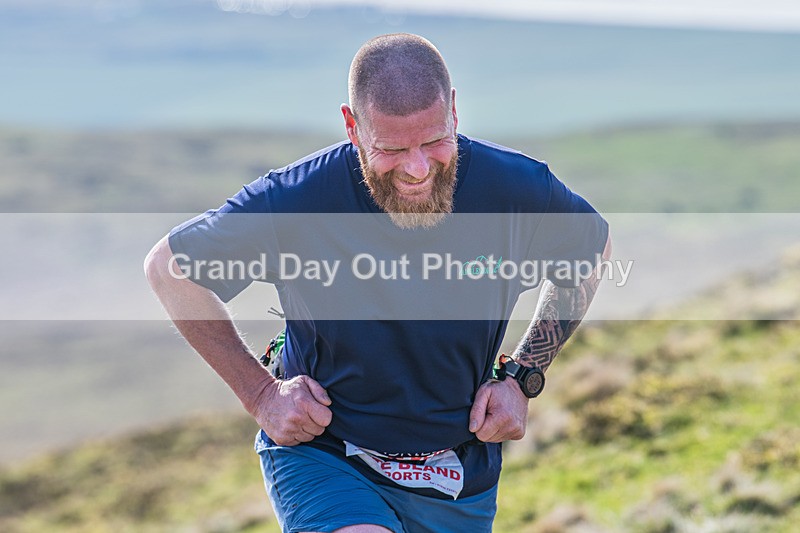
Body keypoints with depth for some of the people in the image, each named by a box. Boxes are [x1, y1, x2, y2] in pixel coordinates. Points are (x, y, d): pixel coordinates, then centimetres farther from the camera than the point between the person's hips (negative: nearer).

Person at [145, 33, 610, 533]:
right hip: (319, 452, -4)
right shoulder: (295, 201, -22)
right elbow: (169, 267, -5)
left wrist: (523, 378, 0)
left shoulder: (517, 187, -15)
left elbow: (593, 249, 8)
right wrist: (260, 393, -7)